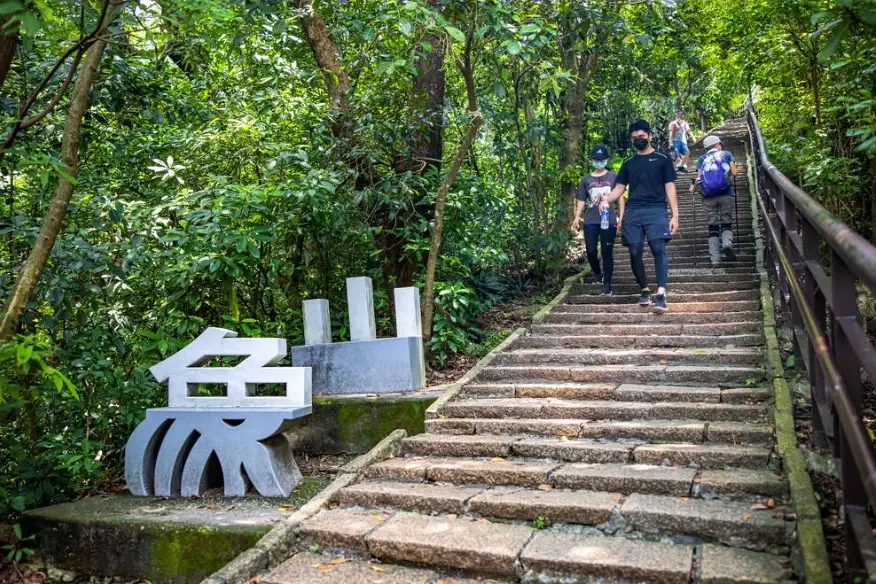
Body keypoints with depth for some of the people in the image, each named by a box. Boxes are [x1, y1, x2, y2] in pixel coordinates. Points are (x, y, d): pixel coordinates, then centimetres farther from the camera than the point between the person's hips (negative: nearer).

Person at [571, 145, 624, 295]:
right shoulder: (586, 180, 10)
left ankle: (607, 283, 7)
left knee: (607, 252, -1)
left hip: (609, 221, -2)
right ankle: (597, 272, 30)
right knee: (591, 251, -1)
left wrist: (621, 217, -2)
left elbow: (620, 198, 6)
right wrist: (577, 218, -2)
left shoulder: (613, 177, 5)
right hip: (590, 222, 2)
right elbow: (582, 201, 11)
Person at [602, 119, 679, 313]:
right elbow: (619, 188, 17)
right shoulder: (628, 162, 19)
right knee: (635, 253, -1)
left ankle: (661, 294, -24)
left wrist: (675, 215, -3)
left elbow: (670, 188, 6)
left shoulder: (662, 159, 10)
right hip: (632, 212, 3)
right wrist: (606, 200, -6)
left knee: (659, 249, -17)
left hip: (656, 210, -3)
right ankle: (645, 290, 15)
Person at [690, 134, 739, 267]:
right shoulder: (726, 154, 13)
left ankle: (715, 259, -1)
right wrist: (737, 169, 29)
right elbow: (735, 173, 7)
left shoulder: (702, 159, 16)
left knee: (713, 227, 5)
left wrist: (693, 187, 23)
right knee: (726, 223, 7)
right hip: (726, 194, -1)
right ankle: (727, 243, -24)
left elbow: (699, 178, 4)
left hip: (708, 196, 1)